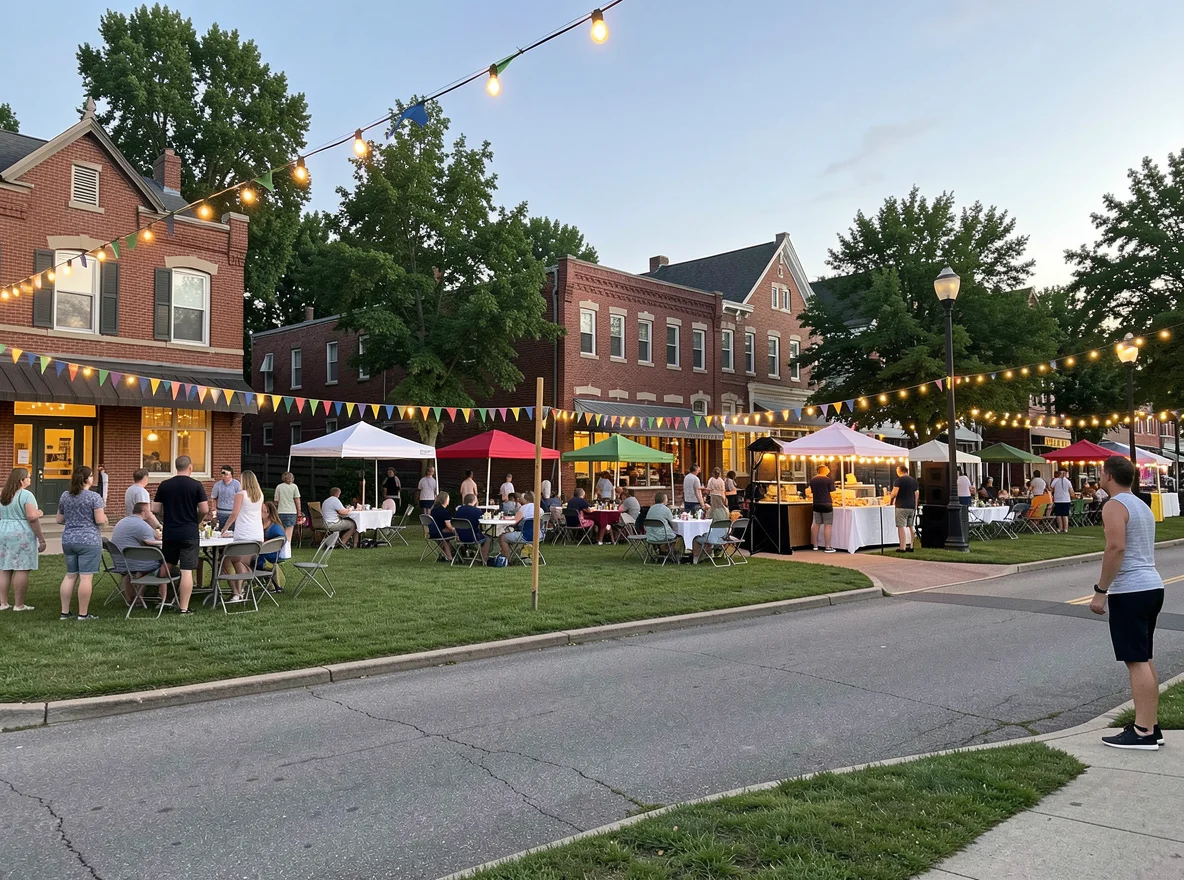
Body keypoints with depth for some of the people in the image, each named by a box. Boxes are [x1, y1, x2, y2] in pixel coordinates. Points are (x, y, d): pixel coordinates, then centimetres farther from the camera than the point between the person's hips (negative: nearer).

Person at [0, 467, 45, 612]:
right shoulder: (26, 494, -10)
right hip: (22, 535, -8)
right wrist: (41, 539, -11)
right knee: (21, 569, -3)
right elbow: (32, 517, -17)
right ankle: (19, 605, -1)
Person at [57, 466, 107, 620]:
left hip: (68, 540, 7)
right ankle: (83, 614, -1)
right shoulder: (94, 497, -11)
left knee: (70, 575, 14)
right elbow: (100, 520, -15)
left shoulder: (64, 496, 8)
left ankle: (64, 612, 16)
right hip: (89, 541, -7)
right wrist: (105, 518, 6)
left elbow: (59, 519, 13)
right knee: (86, 577, -3)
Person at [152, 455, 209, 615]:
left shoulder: (164, 485, 3)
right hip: (190, 534, -4)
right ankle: (184, 608, -3)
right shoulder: (196, 485, -7)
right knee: (187, 570, -3)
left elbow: (156, 510, 3)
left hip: (169, 533, 4)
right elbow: (204, 510, -10)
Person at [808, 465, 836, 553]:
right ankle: (828, 547, -4)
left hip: (816, 505, 6)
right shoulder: (829, 480, -8)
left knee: (816, 524, 13)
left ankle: (815, 545, 18)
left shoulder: (813, 480, 6)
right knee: (827, 525, -3)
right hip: (826, 504, -5)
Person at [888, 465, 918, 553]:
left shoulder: (899, 480, -9)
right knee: (910, 527, 13)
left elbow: (894, 493, -16)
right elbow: (917, 495, 14)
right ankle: (910, 546, 15)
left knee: (901, 527, -6)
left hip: (902, 507, -7)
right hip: (912, 506, 7)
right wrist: (915, 506, 19)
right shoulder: (914, 480, 12)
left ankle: (902, 548, -9)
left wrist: (891, 501, 1)